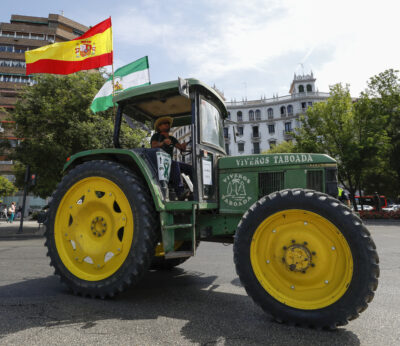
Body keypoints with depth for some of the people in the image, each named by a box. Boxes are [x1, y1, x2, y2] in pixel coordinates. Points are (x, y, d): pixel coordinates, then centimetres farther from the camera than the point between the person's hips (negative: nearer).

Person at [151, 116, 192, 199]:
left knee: (190, 168, -15)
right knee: (175, 164, -37)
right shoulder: (156, 136, 6)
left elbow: (181, 148, 6)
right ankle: (180, 192, -49)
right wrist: (163, 143, -35)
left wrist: (183, 146, -19)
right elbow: (153, 146, -15)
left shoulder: (172, 139, 21)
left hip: (169, 162, 6)